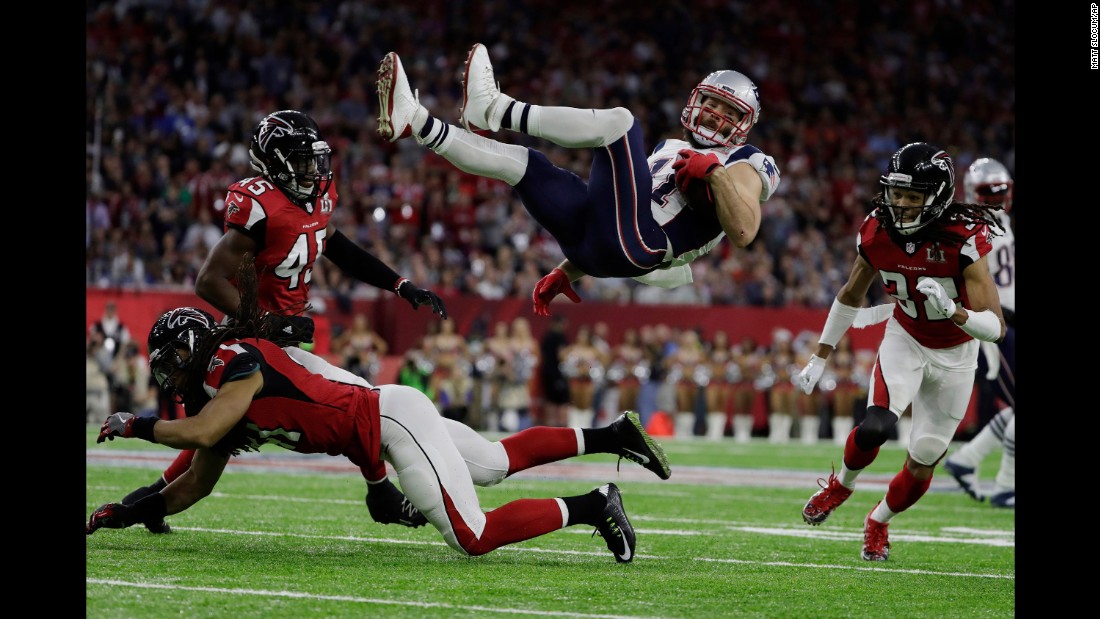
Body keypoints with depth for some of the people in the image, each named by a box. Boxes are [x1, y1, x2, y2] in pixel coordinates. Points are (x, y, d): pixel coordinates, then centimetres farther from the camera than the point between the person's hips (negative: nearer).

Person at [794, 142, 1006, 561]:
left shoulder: (964, 241, -30)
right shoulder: (877, 233, -18)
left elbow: (995, 327, -31)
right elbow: (851, 297, 3)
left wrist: (953, 311, -50)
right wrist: (820, 358, 5)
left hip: (955, 356, -1)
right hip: (905, 341, 1)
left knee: (921, 465, 4)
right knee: (875, 427, -25)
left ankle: (879, 521, 36)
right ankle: (842, 484, 8)